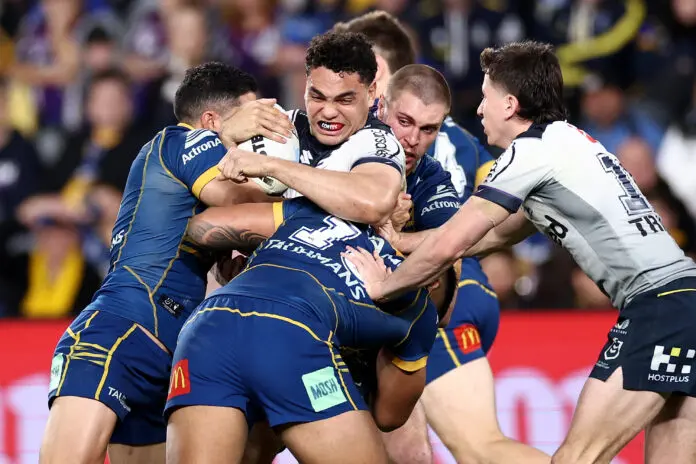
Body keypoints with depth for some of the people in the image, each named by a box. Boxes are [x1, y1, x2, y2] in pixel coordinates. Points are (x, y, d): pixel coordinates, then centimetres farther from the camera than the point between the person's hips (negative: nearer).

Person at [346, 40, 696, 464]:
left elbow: (447, 246, -5)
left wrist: (384, 285, 11)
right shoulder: (569, 142, 23)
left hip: (659, 303, -9)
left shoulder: (532, 149, -4)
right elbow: (499, 234, 32)